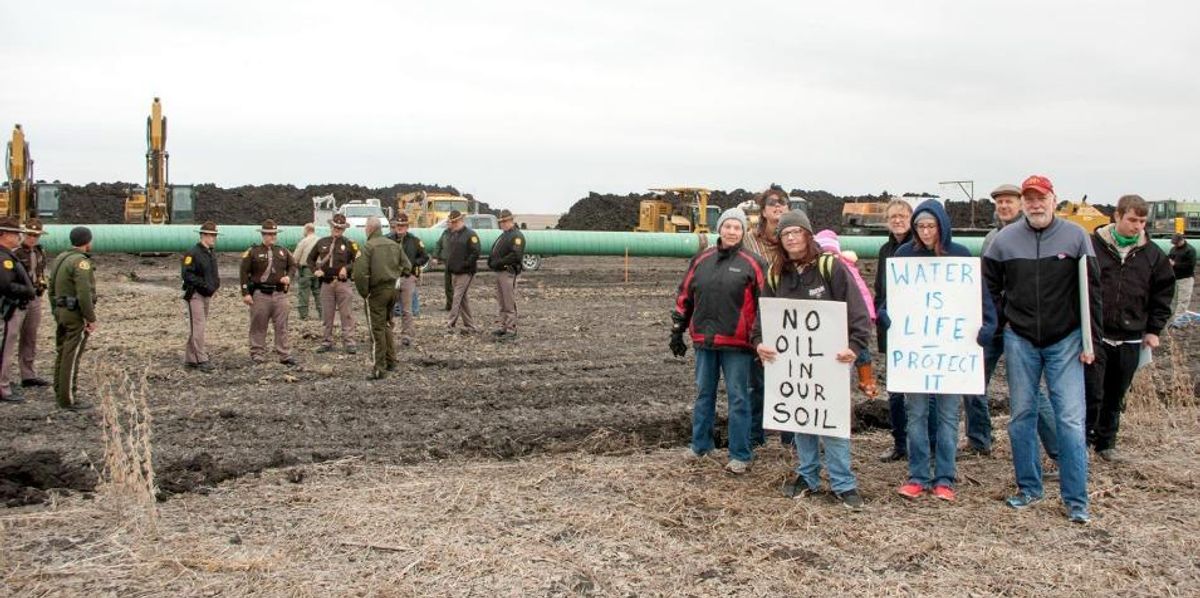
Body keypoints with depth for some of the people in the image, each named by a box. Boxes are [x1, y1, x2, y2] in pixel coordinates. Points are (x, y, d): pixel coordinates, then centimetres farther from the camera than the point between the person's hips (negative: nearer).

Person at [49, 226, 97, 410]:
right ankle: (68, 400, -3)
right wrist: (91, 319, -18)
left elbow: (52, 288, 17)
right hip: (77, 314, -9)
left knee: (62, 353, 16)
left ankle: (60, 394, 25)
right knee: (72, 356, -6)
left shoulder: (60, 258, 11)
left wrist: (56, 313, 22)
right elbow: (84, 293, -24)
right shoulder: (81, 261, -17)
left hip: (61, 312, 9)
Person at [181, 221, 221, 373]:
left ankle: (189, 360, 19)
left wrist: (216, 285, 7)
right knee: (198, 328, -9)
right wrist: (204, 285, -22)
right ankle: (201, 360, -8)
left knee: (200, 327, 11)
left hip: (206, 296, 9)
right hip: (195, 295, -9)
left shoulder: (212, 254, 14)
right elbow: (186, 274, -20)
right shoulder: (192, 253, -12)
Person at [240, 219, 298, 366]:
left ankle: (285, 355, 8)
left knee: (281, 326, 4)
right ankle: (258, 354, 14)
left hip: (280, 293, 3)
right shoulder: (253, 252, -1)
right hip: (260, 294, -3)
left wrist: (288, 276, -1)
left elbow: (293, 265, 22)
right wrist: (245, 293, -8)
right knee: (258, 327, 4)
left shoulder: (283, 251, 11)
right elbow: (244, 273, -2)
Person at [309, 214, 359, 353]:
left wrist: (347, 268, -14)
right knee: (327, 315, 9)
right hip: (326, 283, 3)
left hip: (342, 283, -3)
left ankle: (349, 342, 2)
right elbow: (310, 259, 21)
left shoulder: (349, 244, 3)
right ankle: (327, 342, 17)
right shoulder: (322, 243, 11)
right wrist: (315, 270, 5)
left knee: (346, 314, -2)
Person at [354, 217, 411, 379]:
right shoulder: (395, 245, 8)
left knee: (377, 329, -1)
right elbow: (407, 267, 9)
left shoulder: (368, 246, -12)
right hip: (393, 289, 6)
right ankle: (391, 362, 26)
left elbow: (361, 272, -19)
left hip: (376, 291, -6)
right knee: (387, 325, 21)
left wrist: (363, 292, -8)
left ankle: (379, 369, 1)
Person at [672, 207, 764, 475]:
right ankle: (700, 445, 29)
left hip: (737, 343, -4)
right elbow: (684, 296, 14)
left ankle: (740, 455, 11)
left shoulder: (752, 264, -3)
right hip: (704, 341, 4)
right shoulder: (701, 260, 8)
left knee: (738, 398, 2)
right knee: (704, 394, 15)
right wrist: (677, 331, 12)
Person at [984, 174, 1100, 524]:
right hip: (1020, 341, 2)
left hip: (1065, 341, -2)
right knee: (1021, 416, 8)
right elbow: (988, 285, 12)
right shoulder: (1005, 240, 0)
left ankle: (1076, 500, 4)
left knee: (1071, 419, -4)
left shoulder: (1075, 237, -3)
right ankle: (1028, 488, 22)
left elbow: (1092, 291, -2)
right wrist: (1002, 319, 3)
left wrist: (1091, 340, -4)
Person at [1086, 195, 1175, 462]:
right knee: (1091, 393, -7)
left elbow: (1163, 293, 13)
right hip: (1094, 335, -3)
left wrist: (1154, 330, 7)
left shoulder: (1153, 255, 5)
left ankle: (1106, 443, 26)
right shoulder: (1093, 245, -4)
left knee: (1115, 397, 13)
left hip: (1130, 340, 3)